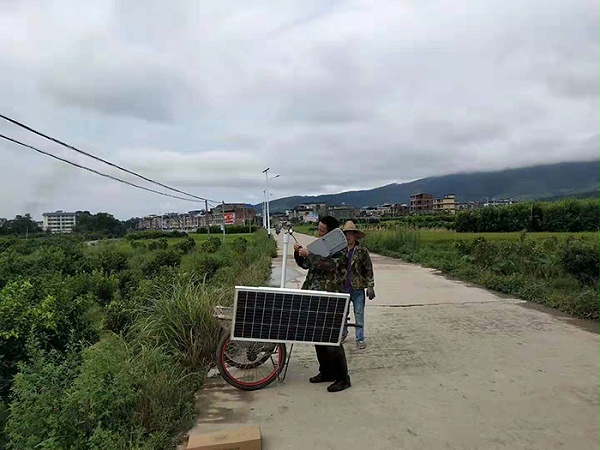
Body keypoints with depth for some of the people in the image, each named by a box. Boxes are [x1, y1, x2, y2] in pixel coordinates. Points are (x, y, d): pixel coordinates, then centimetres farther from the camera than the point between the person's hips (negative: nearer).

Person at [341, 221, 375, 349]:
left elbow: (369, 269, -2)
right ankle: (343, 332, 38)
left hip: (358, 288, -3)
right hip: (342, 288, 3)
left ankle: (360, 339, 17)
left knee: (359, 314, 5)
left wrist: (370, 286, -5)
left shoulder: (362, 251, -4)